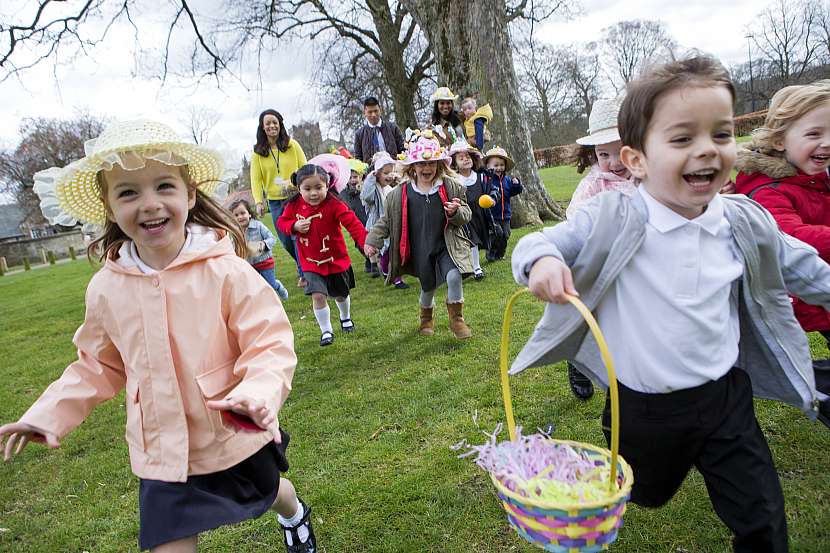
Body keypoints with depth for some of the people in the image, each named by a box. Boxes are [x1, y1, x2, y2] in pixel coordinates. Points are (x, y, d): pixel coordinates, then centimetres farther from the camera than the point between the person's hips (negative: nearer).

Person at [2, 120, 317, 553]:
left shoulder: (225, 271, -22)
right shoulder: (106, 287, -8)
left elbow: (270, 345, -22)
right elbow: (99, 365, 7)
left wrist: (257, 394, -40)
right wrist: (48, 415, -2)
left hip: (239, 439, -2)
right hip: (162, 454, 2)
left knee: (270, 492, 27)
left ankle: (294, 514, 65)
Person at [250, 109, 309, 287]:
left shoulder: (292, 144, -2)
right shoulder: (258, 151, 1)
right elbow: (256, 179, -3)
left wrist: (293, 182, -18)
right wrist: (258, 202, -14)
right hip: (275, 201, 2)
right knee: (286, 241, 8)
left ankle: (304, 272, 9)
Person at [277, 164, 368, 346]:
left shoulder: (334, 204, -22)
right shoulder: (294, 205, -10)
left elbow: (352, 223, -29)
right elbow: (282, 221, 4)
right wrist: (294, 226, -18)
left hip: (336, 260, -1)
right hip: (311, 263, 1)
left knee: (341, 294, 19)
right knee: (318, 296, -12)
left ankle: (345, 318, 51)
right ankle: (326, 331, 8)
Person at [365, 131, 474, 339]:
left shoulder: (451, 187, -5)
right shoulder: (400, 193, -5)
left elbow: (465, 216, -1)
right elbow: (386, 220, 5)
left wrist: (456, 212, -23)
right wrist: (373, 241, -1)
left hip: (447, 246, 0)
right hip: (420, 251, 1)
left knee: (454, 276, -21)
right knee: (428, 286, 12)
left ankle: (456, 319, 2)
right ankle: (426, 319, 43)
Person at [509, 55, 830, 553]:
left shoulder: (745, 224, -6)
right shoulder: (612, 221, -18)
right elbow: (540, 243, -15)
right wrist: (542, 260, -37)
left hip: (725, 397, 3)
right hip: (644, 407, -2)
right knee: (646, 497, 25)